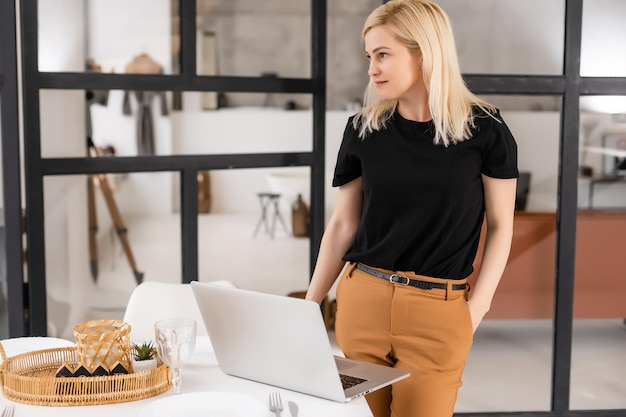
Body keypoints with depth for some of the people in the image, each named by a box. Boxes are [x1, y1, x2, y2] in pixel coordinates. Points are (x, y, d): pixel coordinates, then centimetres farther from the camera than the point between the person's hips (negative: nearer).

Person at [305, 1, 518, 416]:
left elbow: (500, 226, 0)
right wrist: (309, 304, 6)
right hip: (362, 301, 3)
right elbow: (343, 224, 7)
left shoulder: (484, 129, -6)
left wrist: (476, 308, -7)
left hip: (438, 312, -2)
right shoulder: (363, 128, 1)